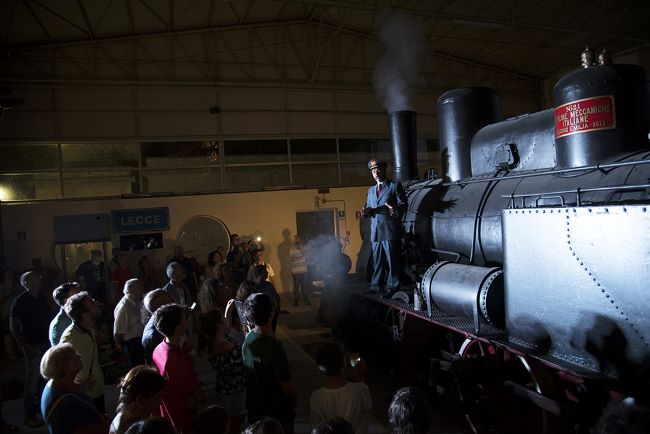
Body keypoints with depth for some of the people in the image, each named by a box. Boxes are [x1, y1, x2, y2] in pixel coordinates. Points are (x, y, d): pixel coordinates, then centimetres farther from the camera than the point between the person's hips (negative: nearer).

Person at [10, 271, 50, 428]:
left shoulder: (42, 298, 6)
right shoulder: (19, 301, -11)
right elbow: (13, 327, -9)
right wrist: (25, 346, -14)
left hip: (46, 343, 6)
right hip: (32, 345, -6)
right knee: (32, 379, 0)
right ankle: (29, 414, 11)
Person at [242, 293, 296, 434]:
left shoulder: (248, 339, -10)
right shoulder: (273, 346, -31)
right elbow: (286, 384, -24)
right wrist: (294, 402, -6)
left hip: (254, 406, 6)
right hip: (276, 408, -6)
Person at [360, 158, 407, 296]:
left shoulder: (395, 186, 2)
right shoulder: (371, 190, 20)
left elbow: (403, 205, -5)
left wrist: (396, 210, -28)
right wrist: (366, 212, -5)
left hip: (390, 231, -5)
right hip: (375, 231, 6)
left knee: (392, 259, -3)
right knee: (377, 260, 10)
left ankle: (392, 286, 3)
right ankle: (376, 285, 17)